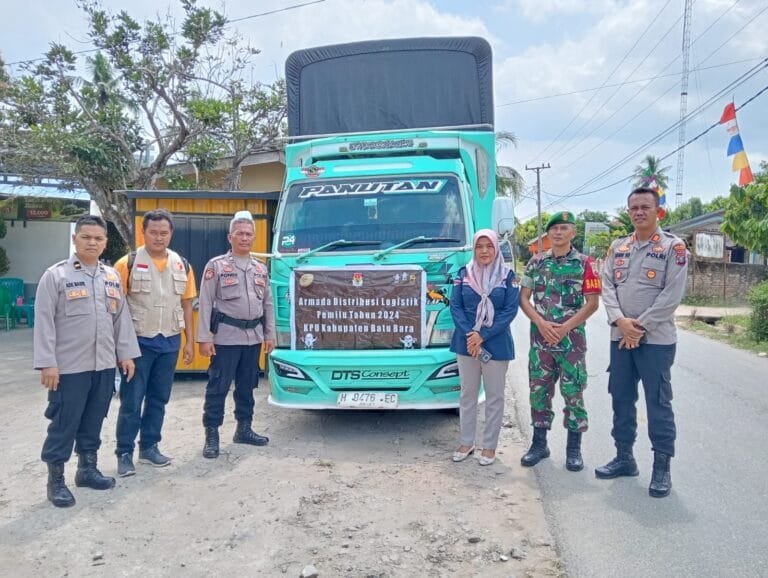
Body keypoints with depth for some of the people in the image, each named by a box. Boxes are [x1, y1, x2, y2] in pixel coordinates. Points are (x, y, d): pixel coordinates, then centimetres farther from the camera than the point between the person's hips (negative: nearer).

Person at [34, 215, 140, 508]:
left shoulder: (112, 276, 9)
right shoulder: (55, 275, -7)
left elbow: (121, 318, 13)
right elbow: (44, 322, -9)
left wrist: (126, 353, 10)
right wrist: (47, 363, -13)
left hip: (104, 365, 5)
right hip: (69, 367, -5)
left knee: (93, 422, 16)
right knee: (64, 425, 4)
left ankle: (87, 468, 32)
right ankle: (55, 480, 18)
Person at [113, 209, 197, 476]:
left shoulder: (182, 266, 6)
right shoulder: (128, 264, -7)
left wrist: (190, 341, 7)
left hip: (170, 342, 4)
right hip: (138, 341, -4)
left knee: (158, 398, 13)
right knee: (131, 401, 2)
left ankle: (149, 447, 27)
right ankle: (124, 453, 15)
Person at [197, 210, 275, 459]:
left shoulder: (261, 268, 12)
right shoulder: (216, 266, -3)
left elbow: (268, 304, 14)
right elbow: (205, 304, -6)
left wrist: (270, 335, 10)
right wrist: (204, 338, -11)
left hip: (253, 337, 5)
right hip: (226, 336, -5)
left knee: (247, 386, 14)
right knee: (218, 387, -1)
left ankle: (244, 429, 26)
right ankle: (211, 435, 9)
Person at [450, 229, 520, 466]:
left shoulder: (508, 276, -2)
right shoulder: (463, 274, 3)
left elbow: (510, 310, -7)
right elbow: (455, 306, -1)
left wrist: (483, 336, -15)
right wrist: (469, 335, -14)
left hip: (496, 344, -2)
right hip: (466, 343, 2)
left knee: (494, 395, 6)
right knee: (468, 393, 10)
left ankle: (490, 446, 18)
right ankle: (466, 442, 23)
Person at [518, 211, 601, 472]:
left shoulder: (585, 263, -1)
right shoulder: (536, 262, 7)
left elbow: (592, 303, -5)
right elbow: (524, 298, 5)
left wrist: (565, 328, -14)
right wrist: (541, 323, -11)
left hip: (572, 339, -2)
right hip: (540, 338, 3)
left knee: (573, 392, 2)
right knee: (539, 390, 9)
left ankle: (573, 449, 15)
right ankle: (539, 444, 22)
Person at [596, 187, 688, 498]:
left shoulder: (673, 247, -4)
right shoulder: (617, 247, 10)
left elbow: (672, 295, -11)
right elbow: (607, 286, 4)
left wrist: (641, 327, -14)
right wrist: (620, 320, -12)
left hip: (656, 339, -5)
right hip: (620, 338, 5)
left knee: (658, 403, 2)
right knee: (621, 399, 13)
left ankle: (662, 467, 14)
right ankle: (624, 458, 27)